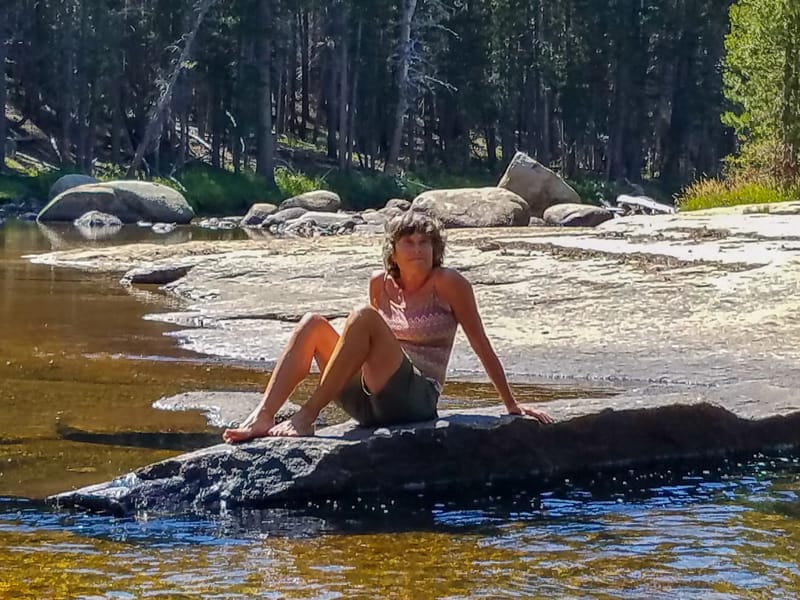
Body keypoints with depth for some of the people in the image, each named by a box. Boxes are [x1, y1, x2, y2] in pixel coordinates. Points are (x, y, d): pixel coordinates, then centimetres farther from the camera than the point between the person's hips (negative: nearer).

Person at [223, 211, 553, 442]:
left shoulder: (448, 283, -1)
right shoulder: (380, 284, 13)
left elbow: (482, 346, 2)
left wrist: (512, 406, 6)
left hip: (417, 399, -6)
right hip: (368, 403, 6)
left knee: (363, 317, -26)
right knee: (313, 324, -10)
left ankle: (306, 416, -32)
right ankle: (262, 417, -27)